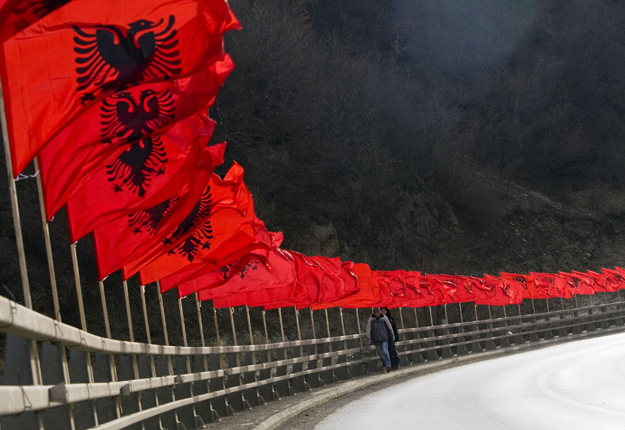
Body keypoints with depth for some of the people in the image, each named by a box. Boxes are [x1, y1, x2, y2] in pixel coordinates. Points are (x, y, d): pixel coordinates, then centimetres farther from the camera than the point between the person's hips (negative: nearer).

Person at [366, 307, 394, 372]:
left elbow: (389, 328, 10)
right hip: (376, 339, 2)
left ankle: (388, 365, -22)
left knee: (385, 351, -16)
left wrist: (392, 336, 13)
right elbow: (368, 330, 5)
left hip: (384, 338, -2)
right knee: (381, 354, 5)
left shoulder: (384, 318, 1)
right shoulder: (371, 320, 2)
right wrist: (370, 339, 0)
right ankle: (385, 366, 14)